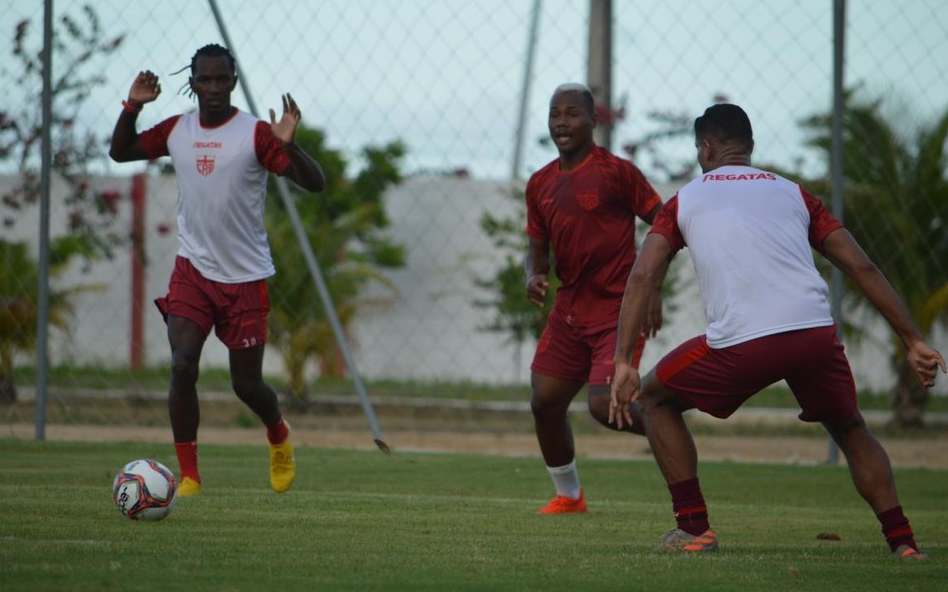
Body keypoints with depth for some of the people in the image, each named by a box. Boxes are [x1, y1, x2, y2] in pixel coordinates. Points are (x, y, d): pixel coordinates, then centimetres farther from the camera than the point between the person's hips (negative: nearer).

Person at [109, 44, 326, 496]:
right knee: (182, 366, -15)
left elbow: (314, 183, -15)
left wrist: (288, 144, -33)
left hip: (245, 276, -3)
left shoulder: (255, 134, -10)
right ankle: (188, 475, -8)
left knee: (246, 383, 4)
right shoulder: (177, 130, 3)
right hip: (192, 269, 3)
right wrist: (133, 106, 0)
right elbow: (119, 153, 16)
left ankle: (279, 438, 37)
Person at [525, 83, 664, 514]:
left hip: (618, 309, -7)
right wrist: (534, 276, -7)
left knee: (605, 406, -19)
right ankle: (568, 494, 22)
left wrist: (652, 288, -13)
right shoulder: (541, 184, 10)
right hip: (569, 308, 7)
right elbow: (537, 248, 16)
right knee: (545, 401, 3)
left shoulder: (616, 171, -10)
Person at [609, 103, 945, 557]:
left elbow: (643, 277, 6)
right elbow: (862, 268, 17)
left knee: (655, 399, 23)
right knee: (851, 431, 27)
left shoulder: (684, 201, 19)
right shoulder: (794, 194, 24)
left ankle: (693, 528, 13)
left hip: (741, 342, -3)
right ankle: (903, 542, 10)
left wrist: (623, 363, 2)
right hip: (816, 332, 3)